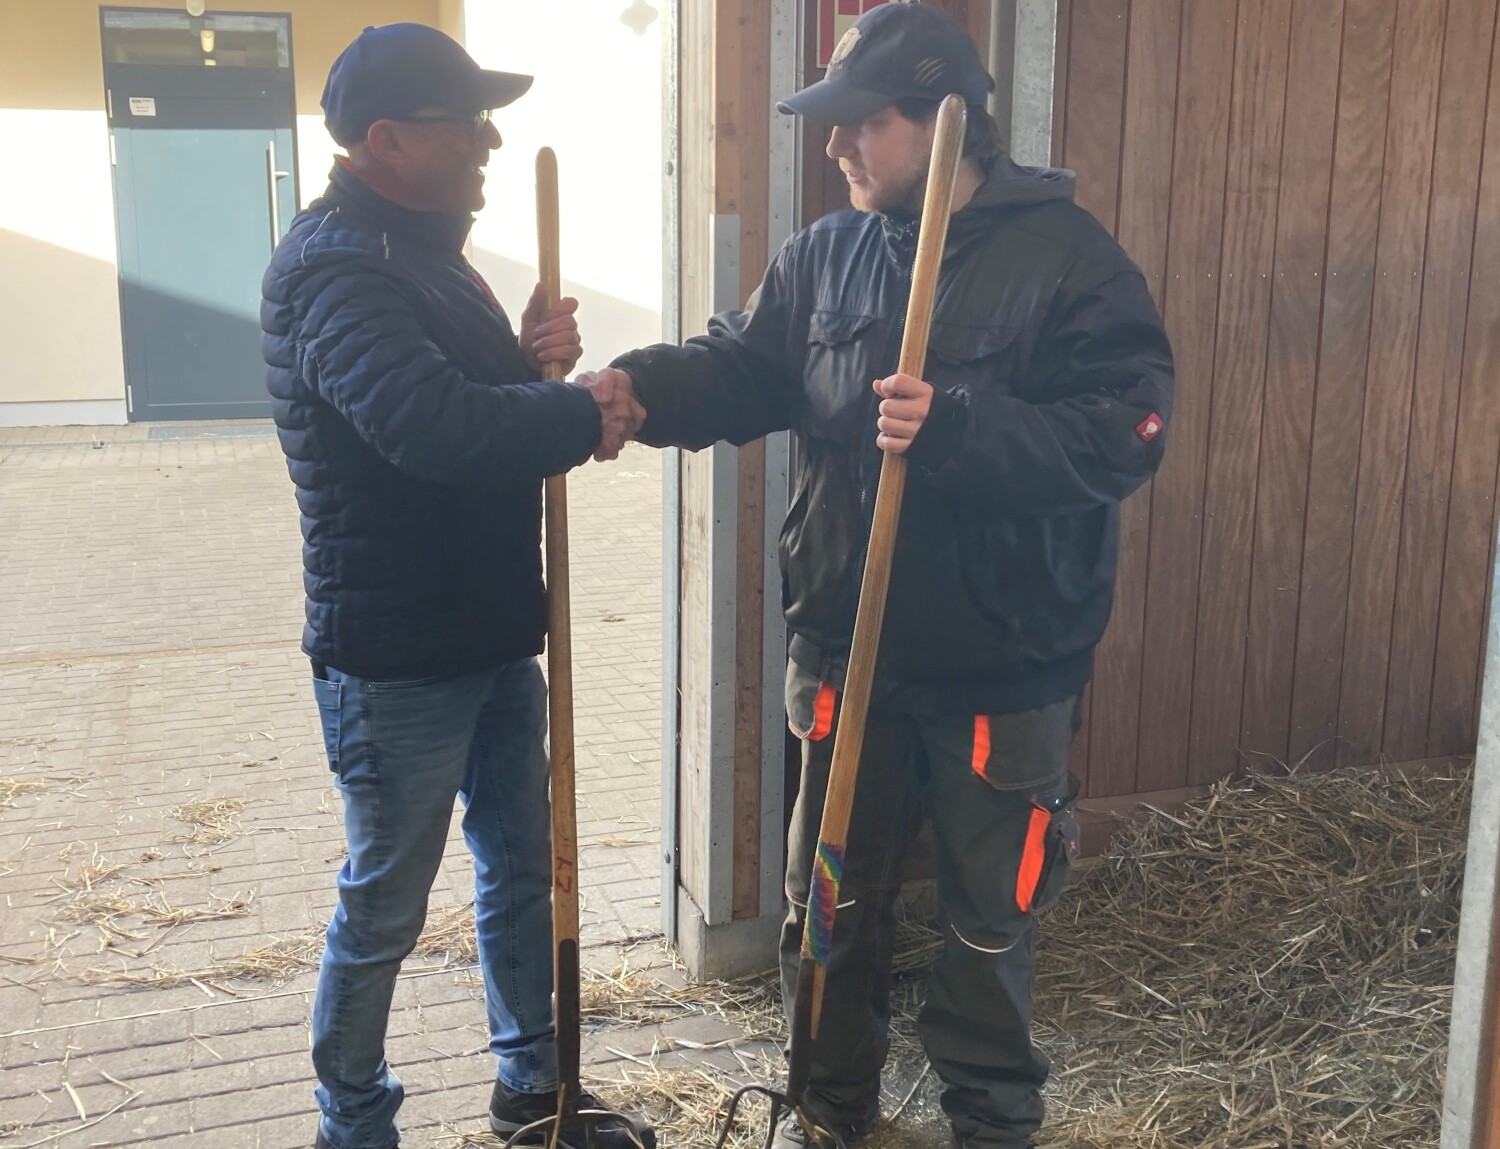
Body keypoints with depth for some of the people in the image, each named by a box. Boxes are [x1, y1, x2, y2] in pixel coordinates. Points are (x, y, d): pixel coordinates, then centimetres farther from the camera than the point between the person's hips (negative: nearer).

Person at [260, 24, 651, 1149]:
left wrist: (533, 361, -7)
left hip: (492, 632, 10)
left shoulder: (423, 248, 12)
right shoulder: (336, 268, -21)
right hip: (396, 660, -10)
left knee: (521, 866, 21)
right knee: (383, 910, 6)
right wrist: (583, 414, -23)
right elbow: (429, 424, -37)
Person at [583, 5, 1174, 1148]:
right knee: (833, 896, 18)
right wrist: (643, 385, -17)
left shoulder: (1066, 256, -12)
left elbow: (1124, 433, -20)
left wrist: (957, 428, -31)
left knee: (989, 914, 13)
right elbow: (744, 367, 3)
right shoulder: (829, 252, 3)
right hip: (848, 650, 5)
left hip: (1004, 665, -4)